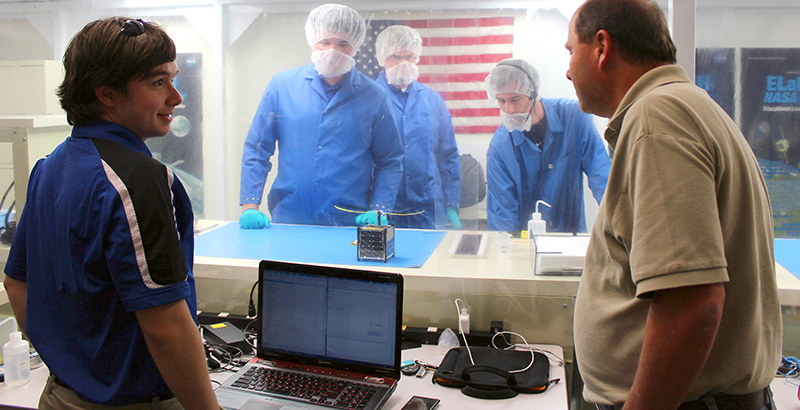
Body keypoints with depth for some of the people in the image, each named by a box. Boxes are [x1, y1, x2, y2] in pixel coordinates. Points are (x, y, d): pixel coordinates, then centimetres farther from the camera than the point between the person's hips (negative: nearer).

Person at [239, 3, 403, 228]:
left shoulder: (374, 98, 2)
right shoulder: (282, 85, 4)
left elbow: (390, 162, 8)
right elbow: (256, 150, 7)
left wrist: (378, 211, -5)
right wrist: (250, 207, 0)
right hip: (287, 221, 1)